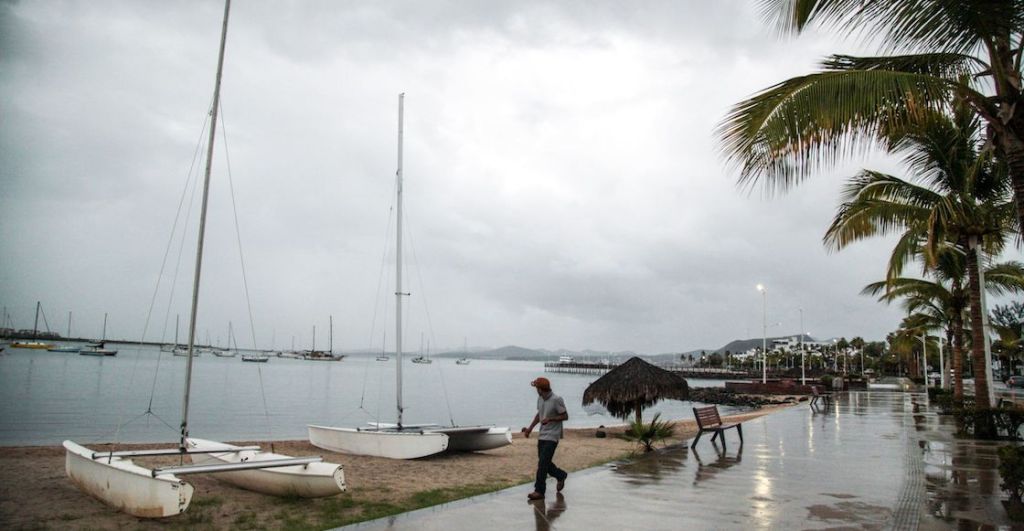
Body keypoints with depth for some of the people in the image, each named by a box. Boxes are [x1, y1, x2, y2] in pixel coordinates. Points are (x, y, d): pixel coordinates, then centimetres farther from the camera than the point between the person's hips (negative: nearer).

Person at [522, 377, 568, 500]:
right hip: (542, 435, 8)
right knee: (544, 462, 13)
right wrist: (530, 428, 14)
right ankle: (561, 475, 37)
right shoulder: (540, 399, 5)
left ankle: (539, 491, -4)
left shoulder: (556, 400, -17)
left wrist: (550, 419, -21)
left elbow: (565, 416, -10)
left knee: (543, 463, -10)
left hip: (552, 436, -8)